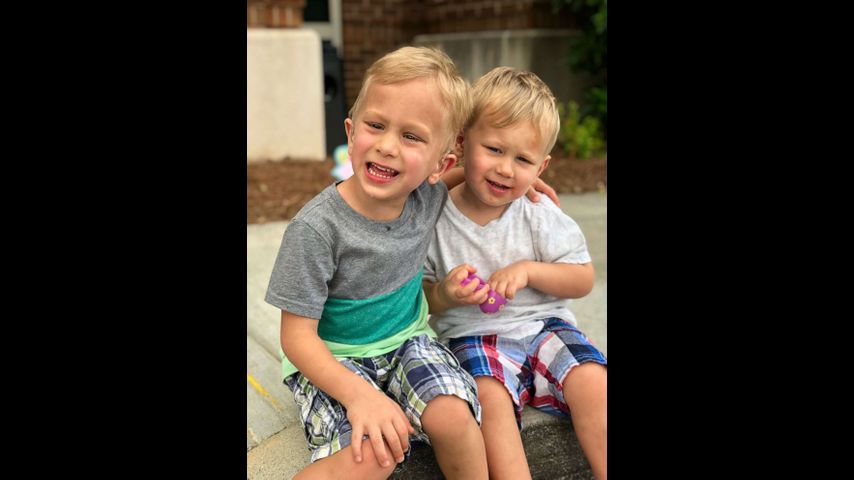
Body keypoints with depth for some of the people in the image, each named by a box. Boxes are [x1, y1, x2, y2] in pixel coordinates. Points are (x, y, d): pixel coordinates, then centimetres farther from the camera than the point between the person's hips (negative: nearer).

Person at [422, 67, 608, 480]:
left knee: (591, 380, -23)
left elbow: (583, 279, 1)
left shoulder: (538, 214, -2)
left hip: (542, 322, 2)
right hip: (471, 333, -2)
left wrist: (528, 270, -15)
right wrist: (443, 295, -22)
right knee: (488, 392, -31)